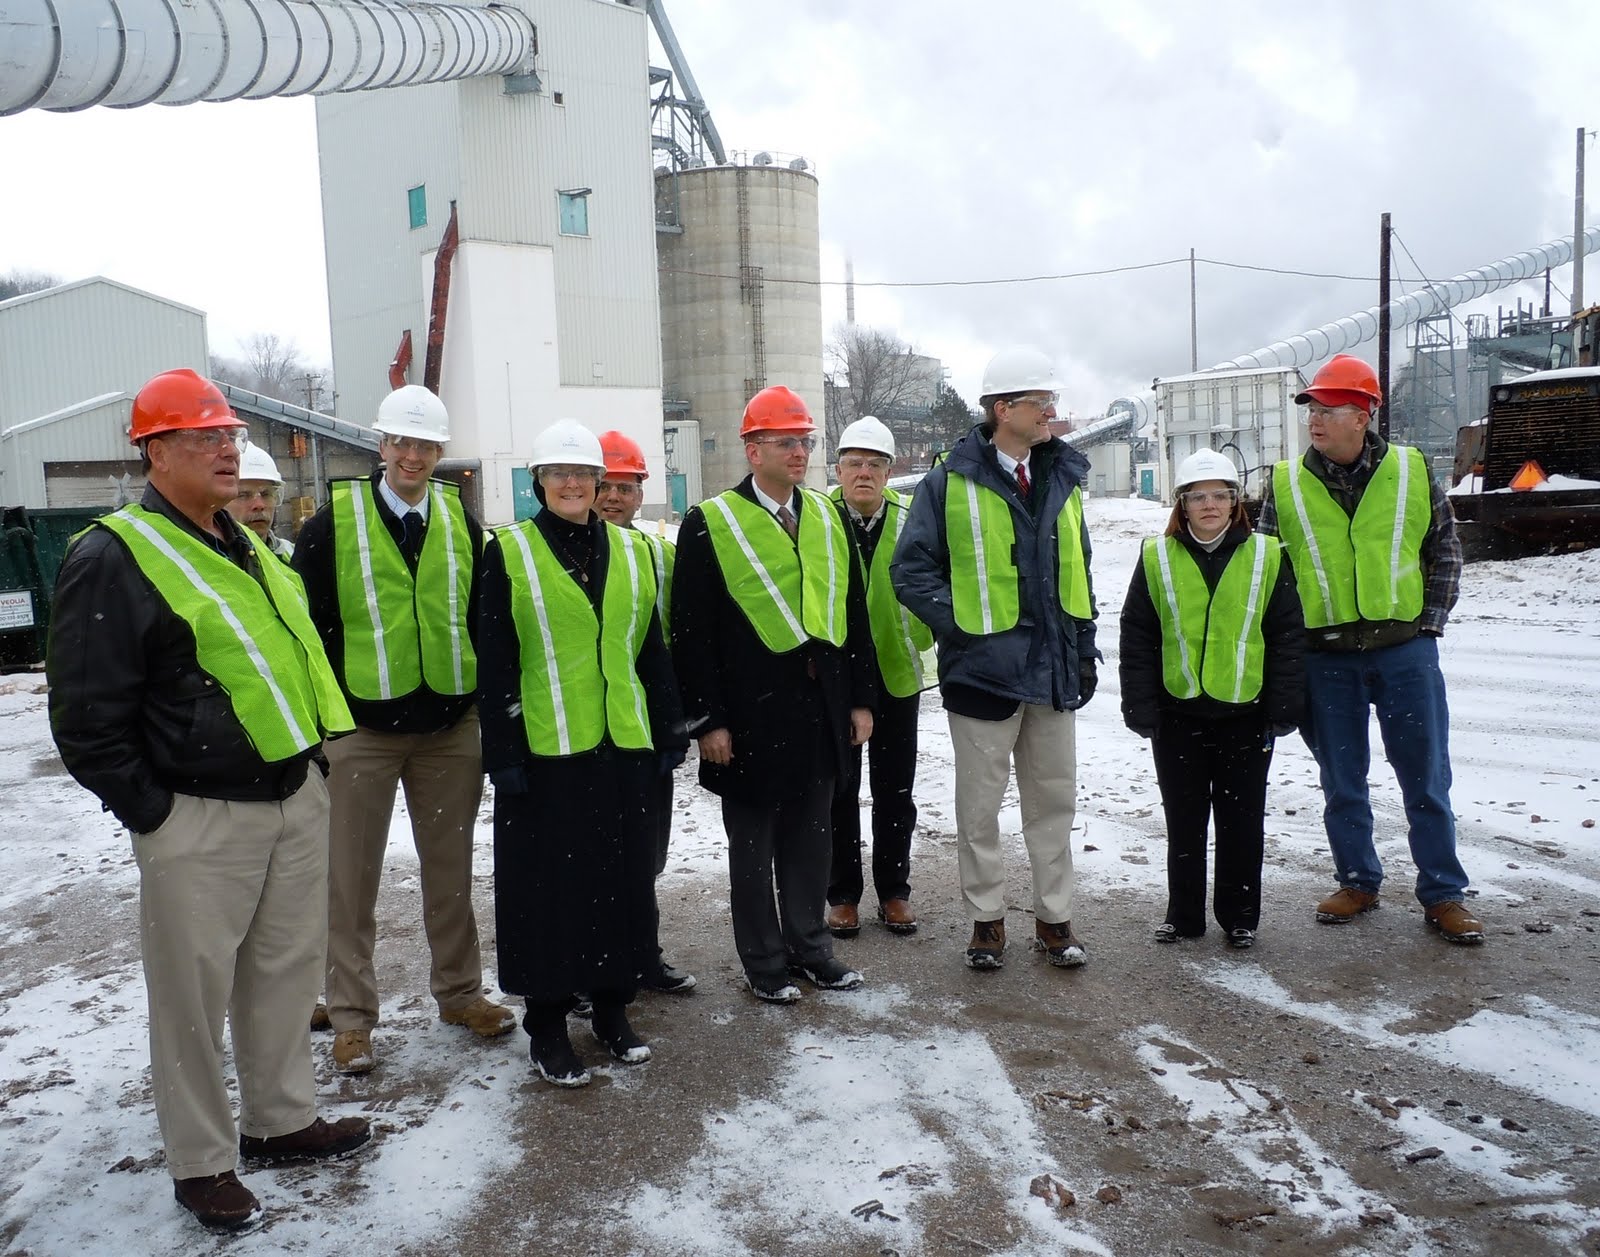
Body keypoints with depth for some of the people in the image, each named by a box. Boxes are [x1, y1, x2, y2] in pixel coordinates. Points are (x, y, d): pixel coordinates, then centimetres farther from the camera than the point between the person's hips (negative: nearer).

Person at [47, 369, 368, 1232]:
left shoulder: (246, 548, 13)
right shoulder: (114, 559, -12)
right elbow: (86, 716, -14)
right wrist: (150, 810, -12)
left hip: (296, 797, 8)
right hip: (201, 821, -7)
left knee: (286, 970, 17)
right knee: (195, 996, 6)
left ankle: (279, 1119, 35)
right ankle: (202, 1162, 24)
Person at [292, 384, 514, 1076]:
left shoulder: (461, 520, 6)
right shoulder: (334, 523, -4)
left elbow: (483, 617, 11)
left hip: (451, 726, 3)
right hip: (361, 727, -2)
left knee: (451, 868, 14)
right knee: (352, 877, 6)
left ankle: (459, 991, 29)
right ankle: (351, 1016, 20)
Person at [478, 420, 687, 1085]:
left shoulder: (631, 550, 10)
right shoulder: (508, 552, -1)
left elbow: (652, 650, 12)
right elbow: (495, 664, -4)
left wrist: (671, 731, 9)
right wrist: (503, 754, -9)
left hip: (626, 747, 4)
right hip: (545, 753, -4)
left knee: (625, 878, 11)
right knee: (549, 885, 4)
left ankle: (612, 1006, 28)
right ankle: (546, 1025, 19)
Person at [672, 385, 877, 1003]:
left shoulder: (828, 517, 9)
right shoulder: (709, 524, -7)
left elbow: (853, 612, 12)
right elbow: (692, 631, -8)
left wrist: (861, 698, 9)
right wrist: (708, 720, -11)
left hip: (821, 708, 5)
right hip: (751, 714, -4)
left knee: (810, 836, 16)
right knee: (753, 843, 9)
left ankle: (810, 946, 31)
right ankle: (764, 962, 24)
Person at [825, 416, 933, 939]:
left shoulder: (910, 522, -3)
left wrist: (922, 641, -8)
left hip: (896, 675, 1)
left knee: (895, 792, 11)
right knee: (839, 791, 8)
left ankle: (893, 891, 25)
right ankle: (843, 893, 22)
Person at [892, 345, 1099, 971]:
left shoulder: (1063, 478, 10)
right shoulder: (951, 483, -7)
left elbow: (1078, 571, 16)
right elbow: (912, 571, -5)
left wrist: (1085, 650, 12)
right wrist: (959, 625, -13)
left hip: (1054, 671, 5)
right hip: (985, 669, -4)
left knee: (1054, 800, 12)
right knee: (979, 807, 7)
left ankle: (1054, 917, 26)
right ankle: (987, 919, 23)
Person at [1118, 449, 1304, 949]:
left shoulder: (1266, 557, 1)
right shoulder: (1157, 558, 1)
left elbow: (1288, 639, 3)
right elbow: (1137, 639, 2)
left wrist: (1284, 708, -1)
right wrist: (1140, 707, -3)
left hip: (1246, 713, 0)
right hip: (1178, 714, 1)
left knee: (1242, 821, 10)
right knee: (1184, 822, 11)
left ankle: (1240, 917, 24)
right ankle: (1183, 914, 24)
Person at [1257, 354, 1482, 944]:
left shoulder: (1413, 471, 0)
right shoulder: (1285, 484, 0)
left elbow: (1445, 548, 9)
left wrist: (1430, 621, 2)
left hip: (1405, 651, 0)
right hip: (1325, 658, 1)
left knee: (1426, 778, 6)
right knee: (1341, 782, 11)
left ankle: (1443, 894, 18)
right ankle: (1358, 882, 27)